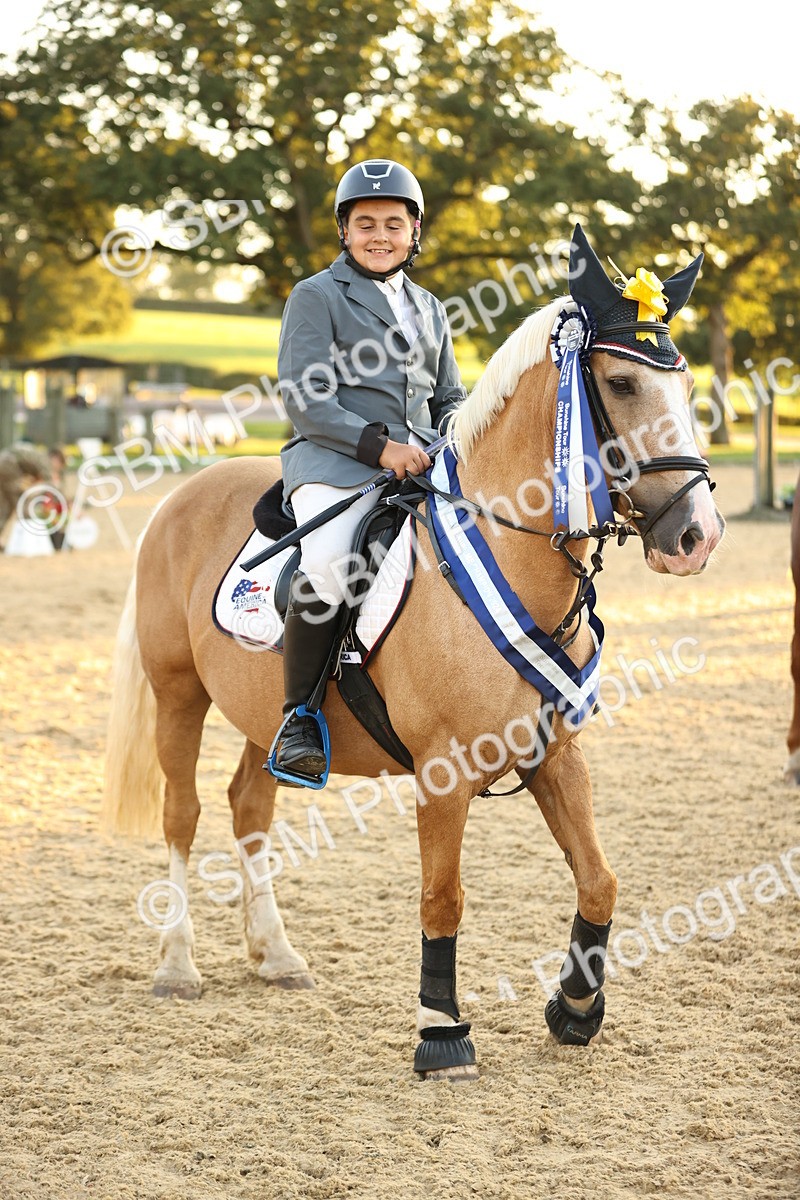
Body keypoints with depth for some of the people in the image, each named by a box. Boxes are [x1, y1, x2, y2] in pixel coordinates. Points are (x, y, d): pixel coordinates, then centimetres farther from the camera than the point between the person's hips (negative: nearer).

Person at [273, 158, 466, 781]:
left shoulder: (429, 309, 24)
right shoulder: (317, 296, 5)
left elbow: (450, 398, 28)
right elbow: (305, 401, -5)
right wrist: (378, 445, -17)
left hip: (424, 463, 6)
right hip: (336, 460, -6)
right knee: (326, 562, -35)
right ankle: (299, 719, -21)